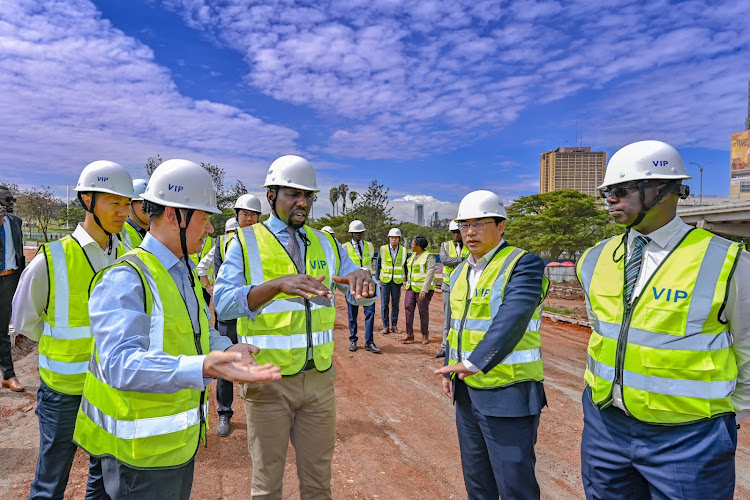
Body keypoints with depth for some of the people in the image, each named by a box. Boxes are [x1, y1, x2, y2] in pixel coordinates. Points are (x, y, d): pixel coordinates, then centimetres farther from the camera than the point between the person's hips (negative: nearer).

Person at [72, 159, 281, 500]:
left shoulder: (185, 271, 8)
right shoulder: (124, 279, -22)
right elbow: (121, 363, -34)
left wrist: (226, 350, -8)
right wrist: (203, 368, -47)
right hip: (141, 453, -8)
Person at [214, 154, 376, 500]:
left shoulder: (326, 244, 7)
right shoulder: (246, 242, -5)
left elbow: (363, 297, 4)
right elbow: (223, 303, -18)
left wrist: (362, 277, -20)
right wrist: (278, 284, -35)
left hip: (320, 378, 4)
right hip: (268, 381, -3)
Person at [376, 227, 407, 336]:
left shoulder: (403, 250, 1)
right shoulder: (383, 249, -2)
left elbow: (406, 266, 8)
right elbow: (378, 265, 3)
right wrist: (377, 279, -1)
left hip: (397, 281, 1)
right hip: (385, 280, -1)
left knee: (395, 304, 6)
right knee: (384, 304, -1)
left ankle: (394, 325, 17)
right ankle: (386, 326, 6)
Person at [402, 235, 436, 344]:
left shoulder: (429, 257, -12)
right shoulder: (413, 255, 12)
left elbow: (430, 274, -18)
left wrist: (424, 290, -24)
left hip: (423, 289, -7)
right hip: (411, 287, 7)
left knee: (423, 311, 1)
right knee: (408, 308, -3)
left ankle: (425, 335, 15)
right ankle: (409, 334, 0)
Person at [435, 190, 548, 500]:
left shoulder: (523, 265, -14)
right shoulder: (461, 272, 11)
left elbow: (511, 320, -29)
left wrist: (476, 363, -37)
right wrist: (450, 370, 14)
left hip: (508, 394, -7)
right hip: (467, 390, 8)